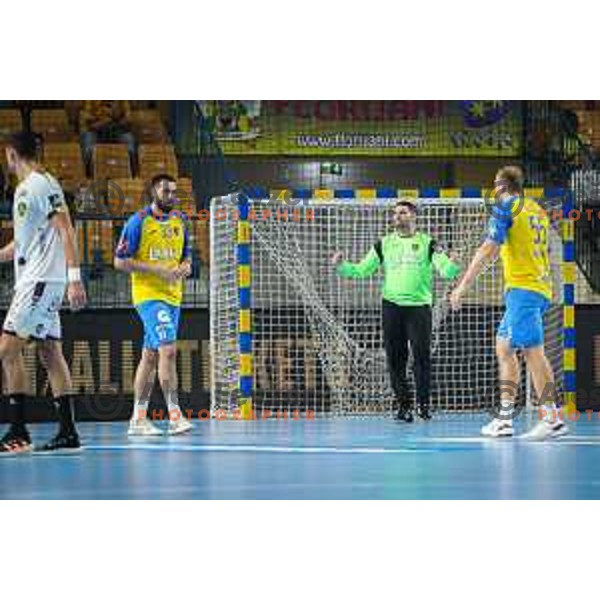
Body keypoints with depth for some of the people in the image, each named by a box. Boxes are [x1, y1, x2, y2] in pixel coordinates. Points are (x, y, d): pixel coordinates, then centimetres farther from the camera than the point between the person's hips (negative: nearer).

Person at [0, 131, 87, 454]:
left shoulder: (42, 184, -10)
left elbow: (66, 231, -16)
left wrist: (74, 278, -23)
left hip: (41, 279, -10)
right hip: (31, 279, 10)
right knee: (50, 352, 7)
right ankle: (68, 433, 8)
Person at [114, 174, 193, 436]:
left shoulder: (180, 221, 11)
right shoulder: (138, 222, -7)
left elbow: (186, 256, 21)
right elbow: (120, 261, -9)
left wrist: (185, 267, -3)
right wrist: (156, 269, -18)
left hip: (173, 296, 7)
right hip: (148, 295, -7)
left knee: (150, 355, 10)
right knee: (168, 350, -18)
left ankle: (138, 418, 14)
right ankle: (174, 415, -19)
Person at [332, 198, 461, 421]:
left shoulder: (427, 243, 7)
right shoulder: (384, 244, 13)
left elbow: (446, 271, -2)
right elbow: (361, 270, 12)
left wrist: (452, 264, -24)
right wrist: (342, 266, -5)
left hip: (419, 306, -2)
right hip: (392, 306, 2)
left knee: (422, 357, -9)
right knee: (395, 359, -1)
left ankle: (423, 404, -1)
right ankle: (403, 405, 6)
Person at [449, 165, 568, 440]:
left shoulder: (506, 206, -3)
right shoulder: (536, 209, 20)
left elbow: (488, 249, -11)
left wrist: (462, 286, -9)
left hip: (522, 287, -9)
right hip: (540, 287, 9)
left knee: (532, 350, -13)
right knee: (504, 347, 9)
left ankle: (553, 418, -20)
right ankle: (504, 419, 3)